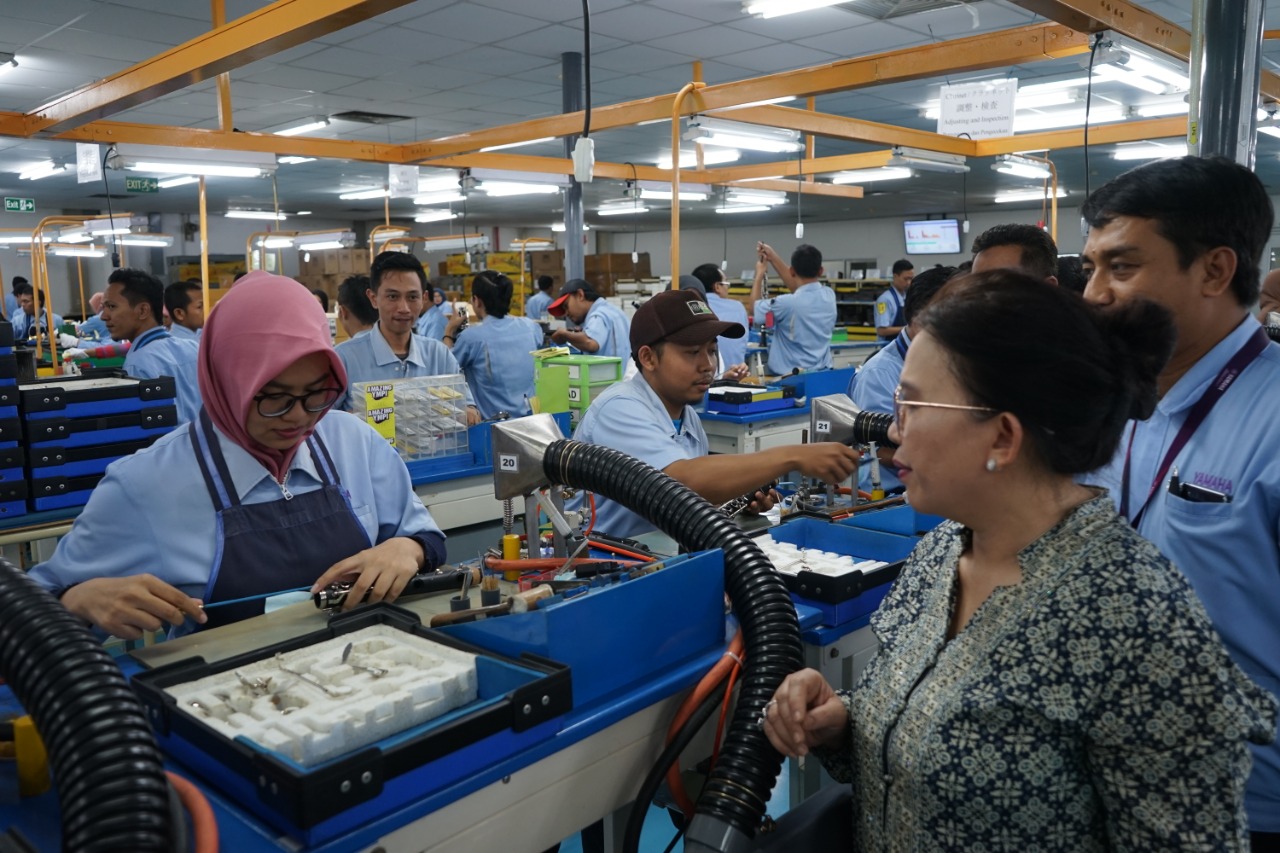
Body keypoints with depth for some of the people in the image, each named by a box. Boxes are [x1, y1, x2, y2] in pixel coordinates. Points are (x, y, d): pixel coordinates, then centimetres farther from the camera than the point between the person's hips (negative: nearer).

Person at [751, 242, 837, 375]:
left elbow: (754, 309, 0)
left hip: (789, 376, -5)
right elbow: (801, 289, 19)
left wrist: (759, 274, 15)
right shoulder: (829, 295, -3)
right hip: (823, 374, 5)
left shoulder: (787, 304, -21)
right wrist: (773, 258, 23)